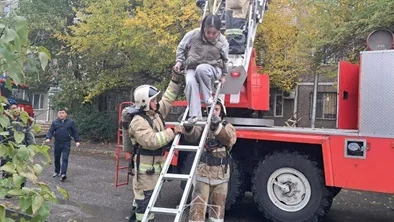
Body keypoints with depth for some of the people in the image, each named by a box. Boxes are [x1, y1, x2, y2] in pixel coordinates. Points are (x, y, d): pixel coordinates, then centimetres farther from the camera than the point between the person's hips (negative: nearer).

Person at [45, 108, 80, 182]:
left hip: (66, 143, -3)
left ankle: (63, 174, -15)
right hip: (57, 142, 3)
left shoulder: (71, 122, 0)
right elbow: (50, 131, 4)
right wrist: (48, 138, -14)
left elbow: (75, 132, 4)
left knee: (65, 158, -10)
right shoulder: (55, 122, 4)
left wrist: (77, 141, 0)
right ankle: (56, 171, 32)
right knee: (57, 158, 14)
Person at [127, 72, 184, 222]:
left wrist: (176, 80, 8)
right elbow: (151, 141, -31)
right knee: (145, 199, -1)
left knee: (142, 196, 21)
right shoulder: (138, 122, -21)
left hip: (156, 164, 9)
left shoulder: (157, 113, 6)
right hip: (146, 167, -9)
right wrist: (172, 133, -27)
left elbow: (167, 99, 16)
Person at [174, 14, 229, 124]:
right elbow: (181, 48, 6)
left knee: (201, 68, -37)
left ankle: (208, 97, -17)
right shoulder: (193, 35, -9)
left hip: (212, 69, -1)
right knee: (190, 82, -32)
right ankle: (195, 114, -28)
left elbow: (224, 60, 9)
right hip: (192, 68, 2)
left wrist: (223, 75, 10)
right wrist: (179, 61, -5)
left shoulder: (222, 41, -6)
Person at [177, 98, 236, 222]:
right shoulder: (203, 125, 1)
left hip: (221, 174, 1)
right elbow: (192, 137, -19)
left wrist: (217, 127, -35)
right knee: (197, 206, -2)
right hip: (203, 173, -1)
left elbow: (230, 140, -21)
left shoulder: (227, 126, 1)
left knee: (218, 207, 16)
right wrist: (188, 127, -40)